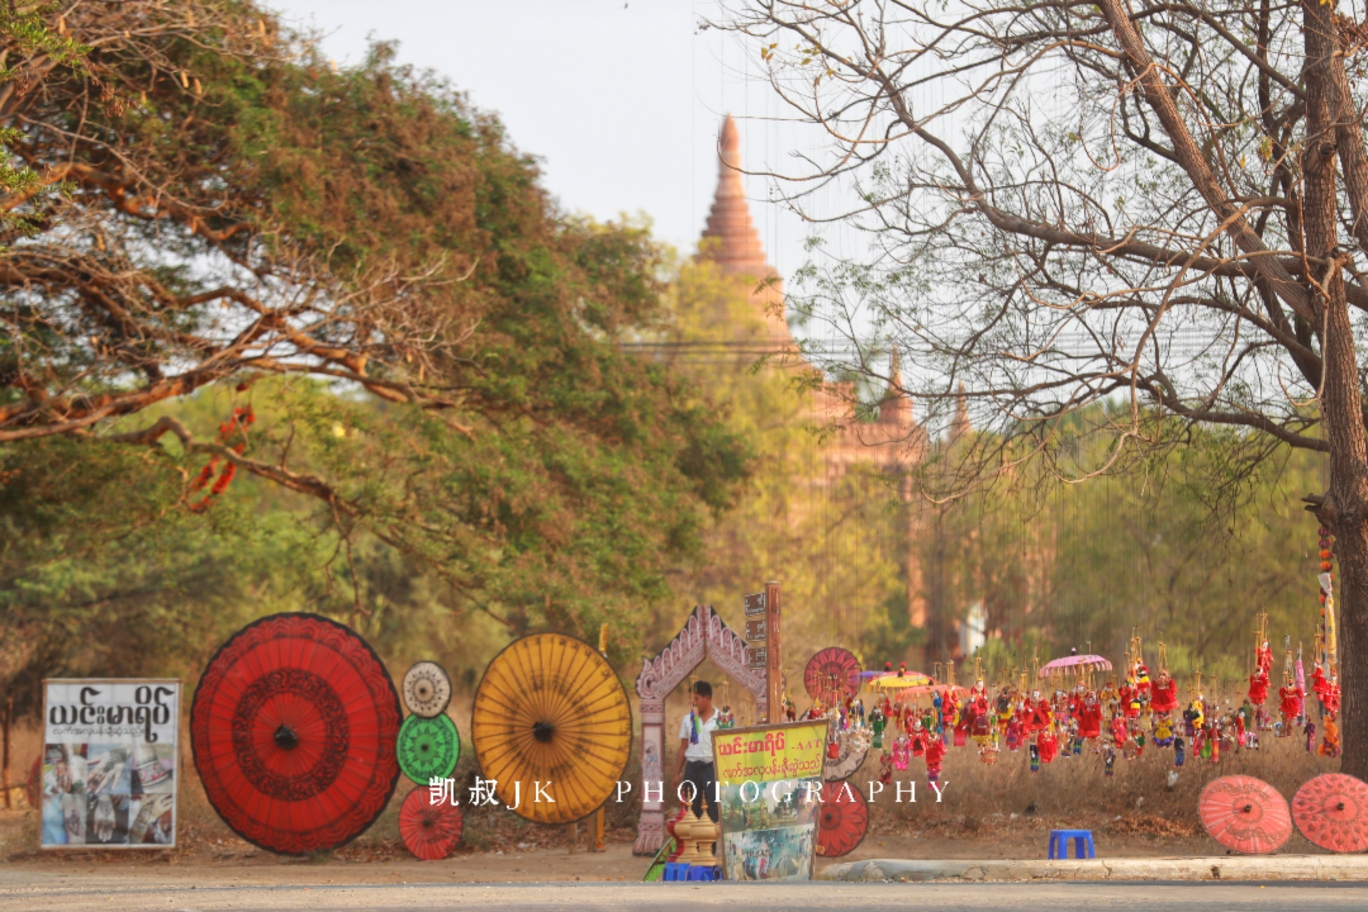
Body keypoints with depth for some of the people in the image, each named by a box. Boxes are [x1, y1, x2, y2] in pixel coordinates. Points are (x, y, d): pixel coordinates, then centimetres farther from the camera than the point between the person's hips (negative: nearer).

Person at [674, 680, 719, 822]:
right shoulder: (688, 719, 10)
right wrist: (678, 772, 11)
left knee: (714, 807, -5)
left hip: (711, 766, -4)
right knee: (691, 807, 7)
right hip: (692, 766, 4)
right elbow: (683, 747, 14)